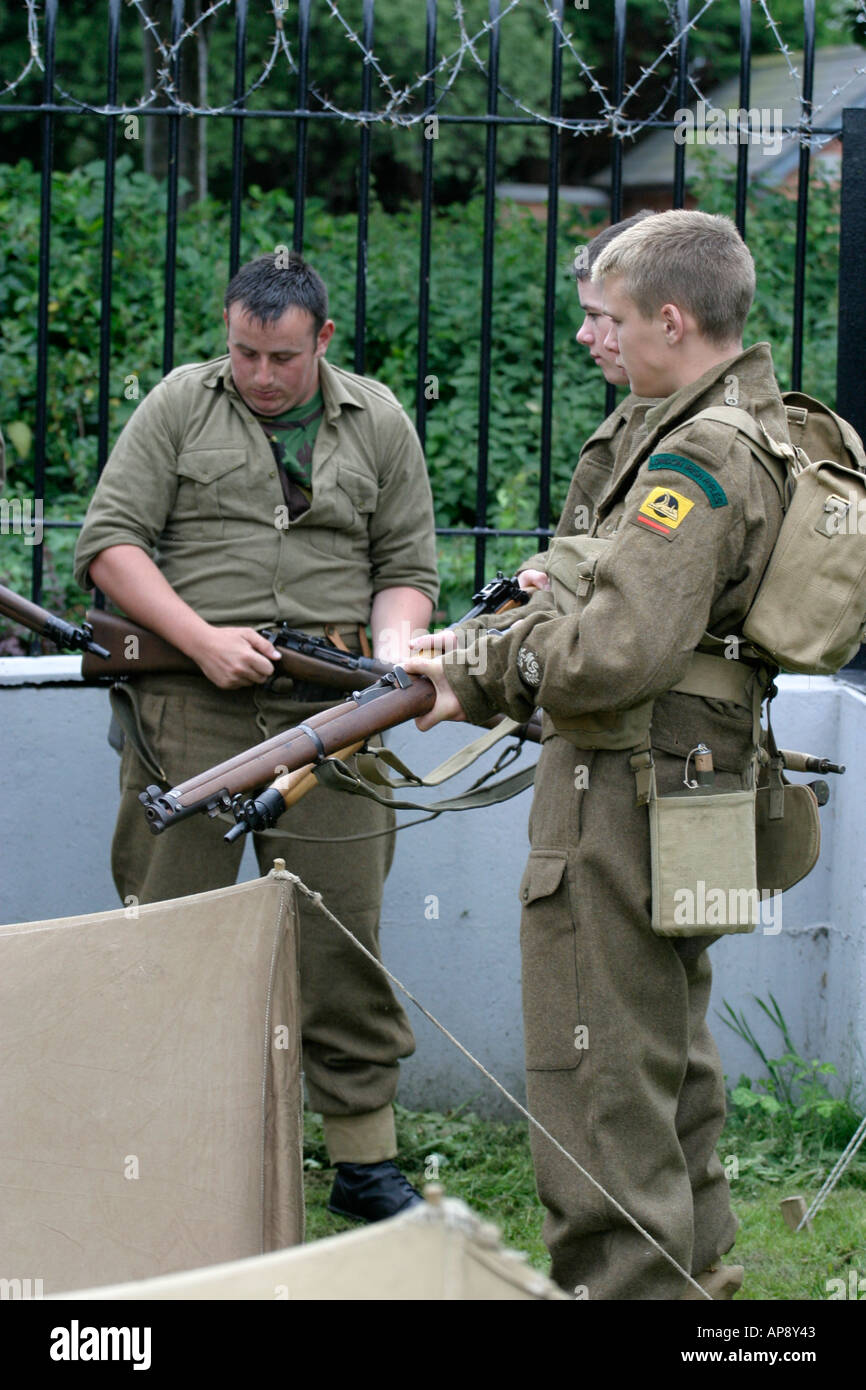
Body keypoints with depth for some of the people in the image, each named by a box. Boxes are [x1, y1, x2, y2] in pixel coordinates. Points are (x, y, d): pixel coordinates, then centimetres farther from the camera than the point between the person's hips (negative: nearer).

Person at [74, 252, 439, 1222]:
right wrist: (204, 639, -10)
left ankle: (365, 1159, 10)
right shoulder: (179, 404, 7)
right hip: (190, 702, -1)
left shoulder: (379, 423, 13)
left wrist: (393, 656, -5)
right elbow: (109, 540, 1)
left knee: (344, 936, 2)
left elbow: (408, 569, 15)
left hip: (327, 708, 1)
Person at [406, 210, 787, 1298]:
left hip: (624, 793, -11)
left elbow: (616, 655, -28)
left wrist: (492, 668, -11)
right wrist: (475, 675, 11)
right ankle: (692, 1266, 33)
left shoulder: (696, 458, -20)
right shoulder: (768, 429, 11)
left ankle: (622, 1283, 1)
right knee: (670, 1055, 21)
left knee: (599, 1081, -3)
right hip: (701, 775, 11)